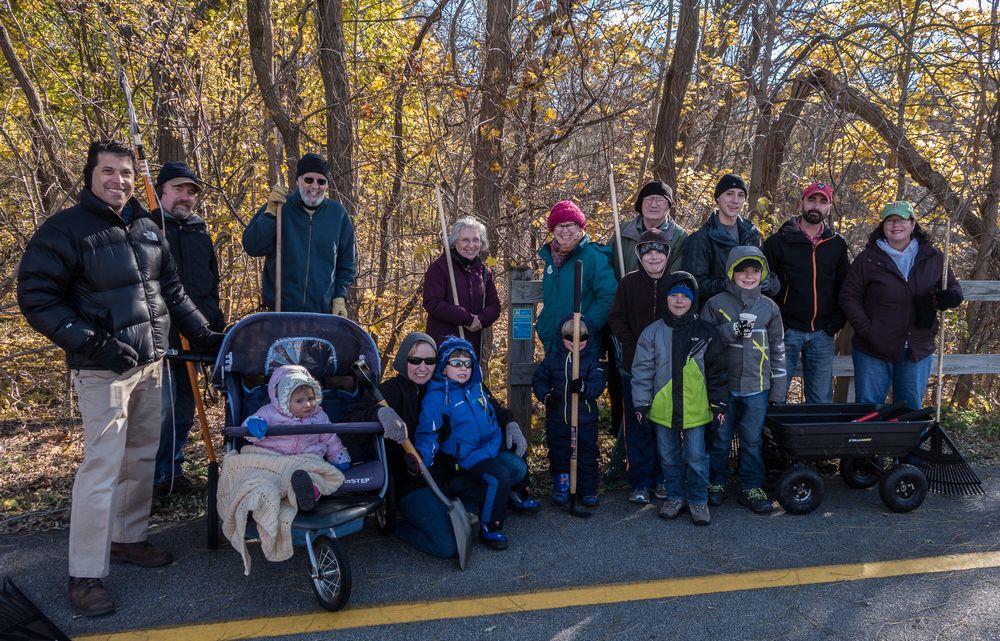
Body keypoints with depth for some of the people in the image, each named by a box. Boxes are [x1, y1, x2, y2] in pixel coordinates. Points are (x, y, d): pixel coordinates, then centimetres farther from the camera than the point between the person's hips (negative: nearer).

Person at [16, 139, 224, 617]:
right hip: (102, 368, -7)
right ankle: (85, 574, 4)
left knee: (142, 456, 15)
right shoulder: (65, 229, -9)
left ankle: (128, 538, 32)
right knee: (103, 465, -7)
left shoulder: (147, 229, 11)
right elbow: (35, 297, -12)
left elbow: (171, 291, 18)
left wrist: (203, 334, 14)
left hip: (150, 363, 7)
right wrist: (90, 342, -21)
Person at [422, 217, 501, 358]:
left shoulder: (485, 271, 13)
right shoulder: (439, 268, -5)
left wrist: (481, 320, -11)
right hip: (442, 343, -5)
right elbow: (432, 304, -14)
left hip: (473, 344, 5)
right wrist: (467, 318, -17)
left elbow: (494, 306, 11)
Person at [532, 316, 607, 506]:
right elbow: (538, 379, 4)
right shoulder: (552, 358, 2)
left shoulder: (592, 360, -2)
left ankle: (588, 490, 21)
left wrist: (583, 387, -33)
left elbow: (598, 384, -13)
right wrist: (546, 396, -14)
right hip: (557, 418, 1)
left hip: (585, 419, -1)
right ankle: (561, 489, 26)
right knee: (558, 454, 11)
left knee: (587, 455, 8)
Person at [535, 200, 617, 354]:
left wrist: (588, 328, -20)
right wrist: (541, 325, 11)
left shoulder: (593, 256, -10)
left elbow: (609, 297, -16)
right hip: (552, 344, 6)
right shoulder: (551, 256, 10)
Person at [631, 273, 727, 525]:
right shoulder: (652, 332, -2)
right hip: (663, 408, 1)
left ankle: (698, 499, 24)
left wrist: (718, 403, 2)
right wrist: (642, 403, -2)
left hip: (696, 409, -1)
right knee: (669, 456, 14)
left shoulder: (706, 332, -1)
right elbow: (642, 369, 1)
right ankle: (675, 496, 31)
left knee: (696, 457, 6)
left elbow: (716, 370, 3)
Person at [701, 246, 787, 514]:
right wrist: (731, 331, -17)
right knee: (720, 437, 8)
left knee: (752, 440, 7)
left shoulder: (769, 307, 8)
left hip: (756, 386, 2)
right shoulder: (716, 304, -1)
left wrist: (778, 387, 10)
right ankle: (716, 483, 24)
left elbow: (777, 348, 12)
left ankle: (752, 488, 20)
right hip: (722, 384, -2)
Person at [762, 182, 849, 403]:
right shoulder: (778, 242, -1)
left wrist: (836, 323, 1)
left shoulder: (837, 244, 10)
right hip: (786, 332, -3)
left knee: (821, 401, 10)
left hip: (822, 335, 3)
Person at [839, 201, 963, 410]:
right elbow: (848, 296, -4)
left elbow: (953, 286, 14)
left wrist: (952, 296, -11)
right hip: (873, 352, -2)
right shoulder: (868, 259, -4)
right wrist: (866, 330, -14)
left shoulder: (933, 257, 5)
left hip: (917, 351, 3)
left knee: (912, 409, 15)